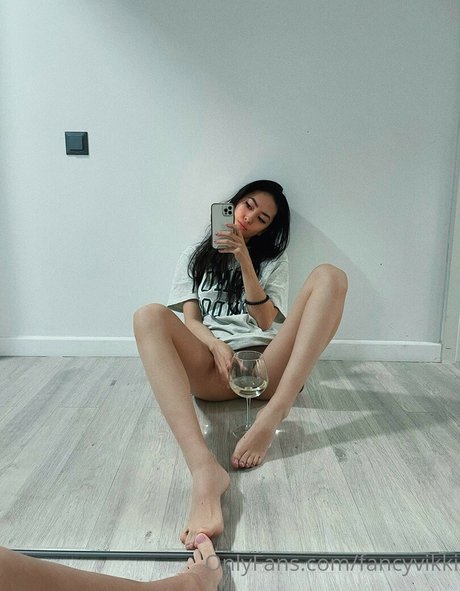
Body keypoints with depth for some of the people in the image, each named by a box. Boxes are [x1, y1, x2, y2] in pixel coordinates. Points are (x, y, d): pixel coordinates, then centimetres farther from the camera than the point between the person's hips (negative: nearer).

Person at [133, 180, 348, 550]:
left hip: (267, 365, 1)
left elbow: (266, 320, 5)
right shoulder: (195, 257, 21)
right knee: (150, 316, -29)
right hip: (213, 368, 0)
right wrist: (216, 345, -14)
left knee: (329, 276, -18)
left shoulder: (273, 259, 20)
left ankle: (271, 419, -34)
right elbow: (190, 319, 8)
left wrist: (244, 261, -5)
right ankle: (204, 470, -48)